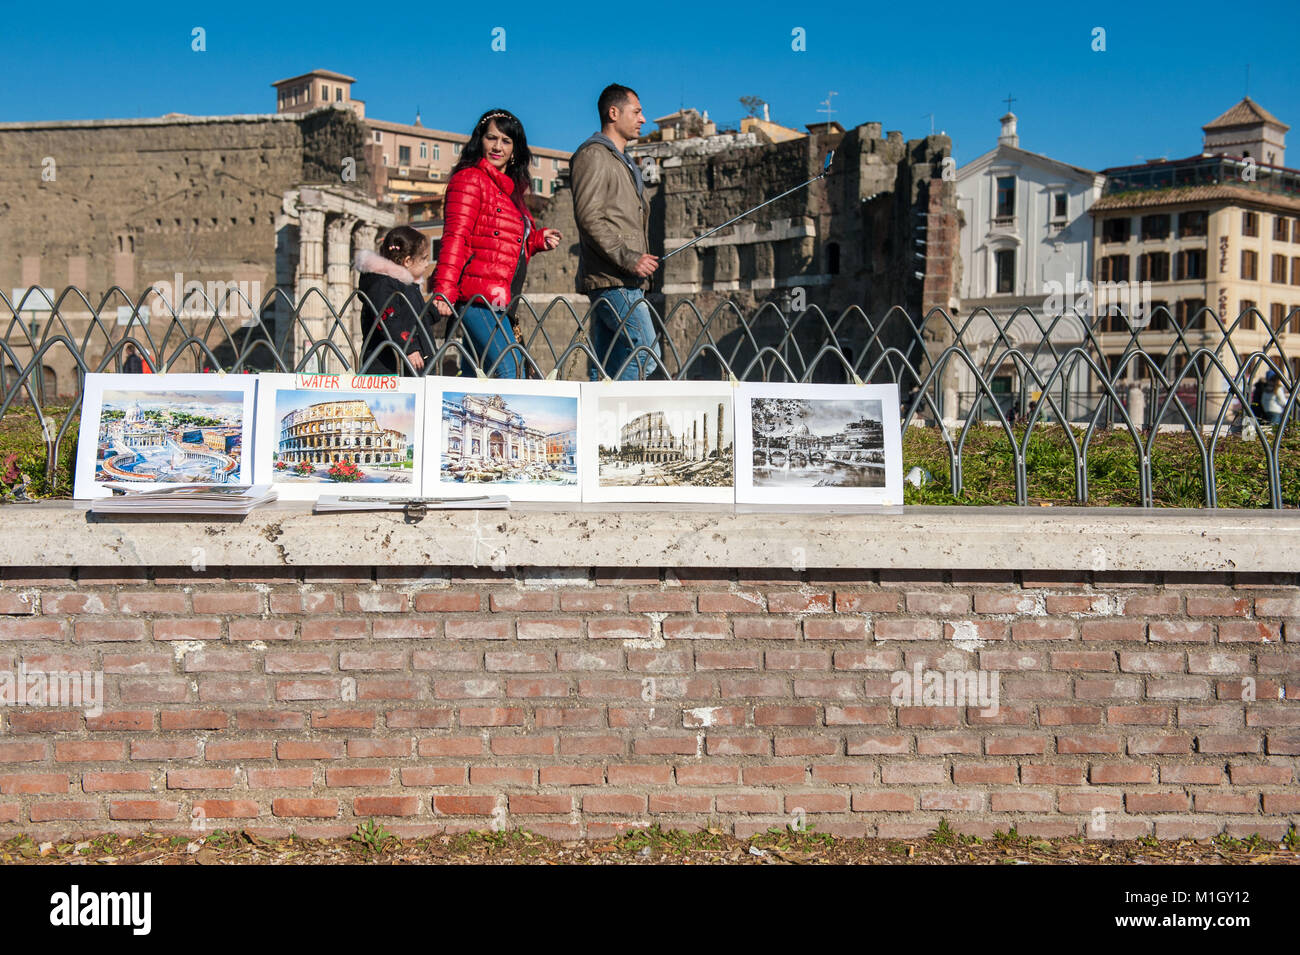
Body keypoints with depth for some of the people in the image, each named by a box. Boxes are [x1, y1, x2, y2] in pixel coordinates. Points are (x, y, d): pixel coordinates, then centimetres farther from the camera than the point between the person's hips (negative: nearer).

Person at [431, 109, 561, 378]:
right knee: (509, 368, -16)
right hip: (479, 294, -9)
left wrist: (539, 240, 12)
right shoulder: (470, 179, -3)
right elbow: (455, 237, -14)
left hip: (499, 298, 9)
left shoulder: (509, 188, 23)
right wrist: (444, 291, -23)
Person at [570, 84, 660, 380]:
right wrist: (629, 259, -20)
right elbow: (588, 218, -16)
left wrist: (642, 260, 16)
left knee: (607, 367, 6)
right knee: (646, 354, -15)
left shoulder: (621, 161, 27)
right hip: (612, 280, -10)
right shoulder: (593, 155, -5)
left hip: (626, 281, 10)